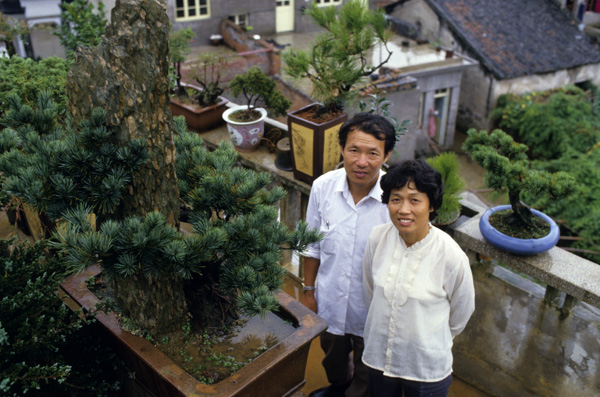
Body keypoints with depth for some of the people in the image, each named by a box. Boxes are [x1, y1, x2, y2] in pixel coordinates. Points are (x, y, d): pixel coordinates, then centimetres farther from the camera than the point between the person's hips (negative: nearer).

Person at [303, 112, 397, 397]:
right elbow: (313, 245, -2)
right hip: (330, 301, 4)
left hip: (371, 309, -3)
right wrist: (309, 290, 3)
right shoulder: (323, 187, -16)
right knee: (333, 358, 33)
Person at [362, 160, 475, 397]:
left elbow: (460, 316, -6)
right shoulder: (378, 237, -14)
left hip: (427, 369, -3)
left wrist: (429, 342, 8)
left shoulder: (451, 257, -24)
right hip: (379, 356, 3)